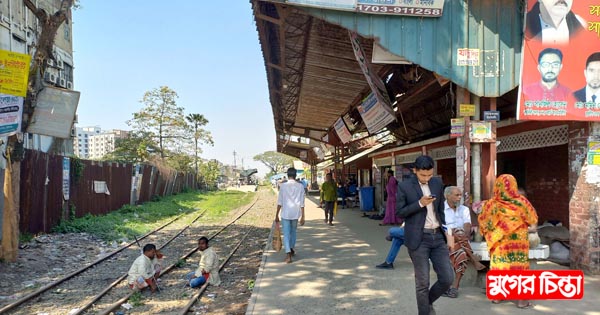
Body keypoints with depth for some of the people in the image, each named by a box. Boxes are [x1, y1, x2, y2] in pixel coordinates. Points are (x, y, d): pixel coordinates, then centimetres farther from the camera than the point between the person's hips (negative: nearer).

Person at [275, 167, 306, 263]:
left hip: (285, 214, -2)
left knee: (286, 234, 1)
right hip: (295, 213, 2)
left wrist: (277, 215, 3)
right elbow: (302, 203, -4)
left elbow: (280, 202, -5)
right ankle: (291, 249, 39)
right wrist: (302, 216, 0)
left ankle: (288, 254, -10)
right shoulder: (300, 186, -4)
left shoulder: (283, 186, -7)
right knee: (293, 232, 22)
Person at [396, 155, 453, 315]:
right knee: (422, 282, 1)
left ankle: (428, 301, 31)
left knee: (448, 278, 4)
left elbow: (441, 209, 17)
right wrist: (420, 204, -18)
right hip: (418, 238, -5)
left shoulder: (437, 183, 7)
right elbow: (399, 212, -8)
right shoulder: (404, 187, -8)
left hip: (438, 236, 5)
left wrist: (444, 230, 13)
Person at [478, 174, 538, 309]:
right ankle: (521, 299, 7)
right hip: (518, 241, -1)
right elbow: (533, 220, 0)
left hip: (499, 242, 1)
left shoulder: (492, 204, -7)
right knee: (519, 267, 5)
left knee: (499, 266, 11)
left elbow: (483, 222, 3)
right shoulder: (521, 202, -11)